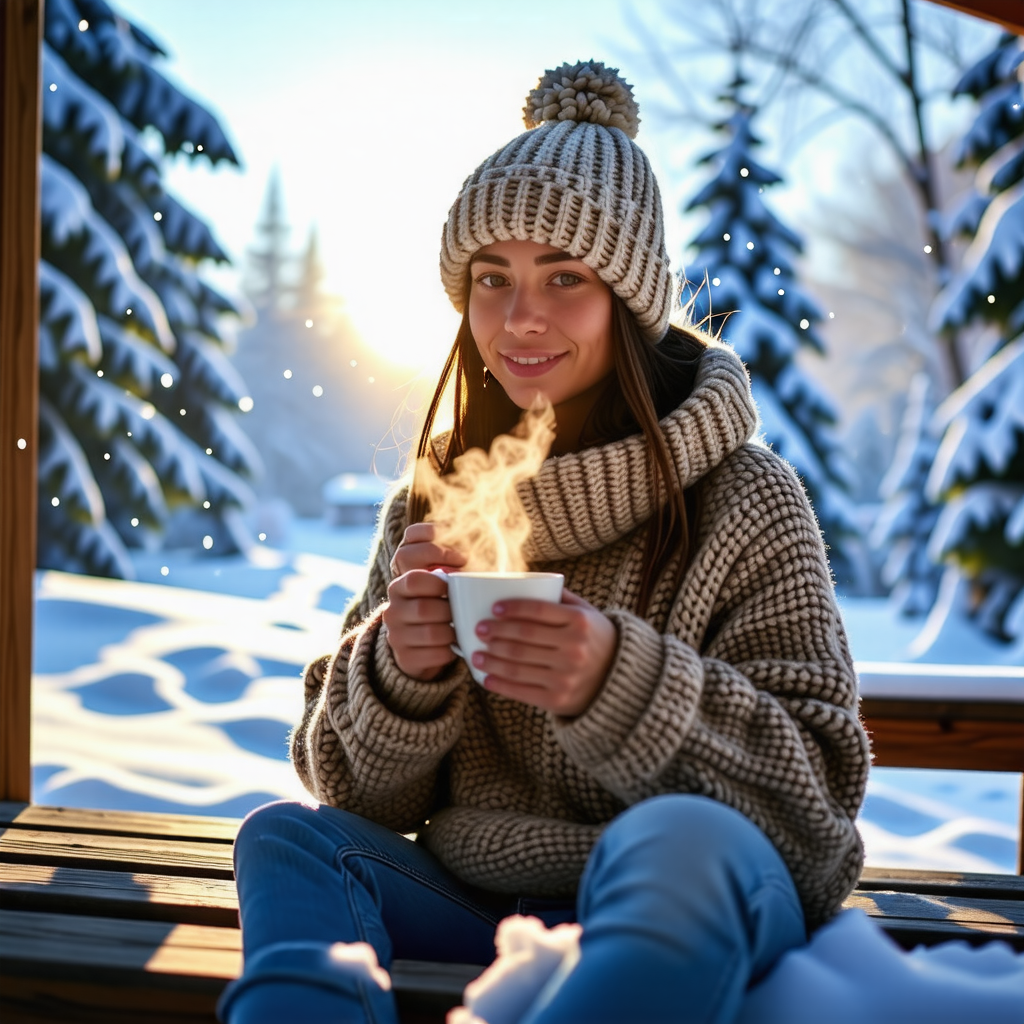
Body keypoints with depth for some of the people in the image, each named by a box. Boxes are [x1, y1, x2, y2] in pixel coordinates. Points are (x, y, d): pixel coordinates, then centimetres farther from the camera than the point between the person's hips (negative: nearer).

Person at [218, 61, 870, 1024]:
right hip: (469, 906, 4)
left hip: (685, 913, -4)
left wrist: (621, 683, -25)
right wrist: (401, 672, -16)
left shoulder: (745, 502, -4)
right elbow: (354, 791, 8)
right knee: (285, 837, -21)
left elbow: (818, 791, -8)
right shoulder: (432, 506, 6)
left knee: (678, 840, -37)